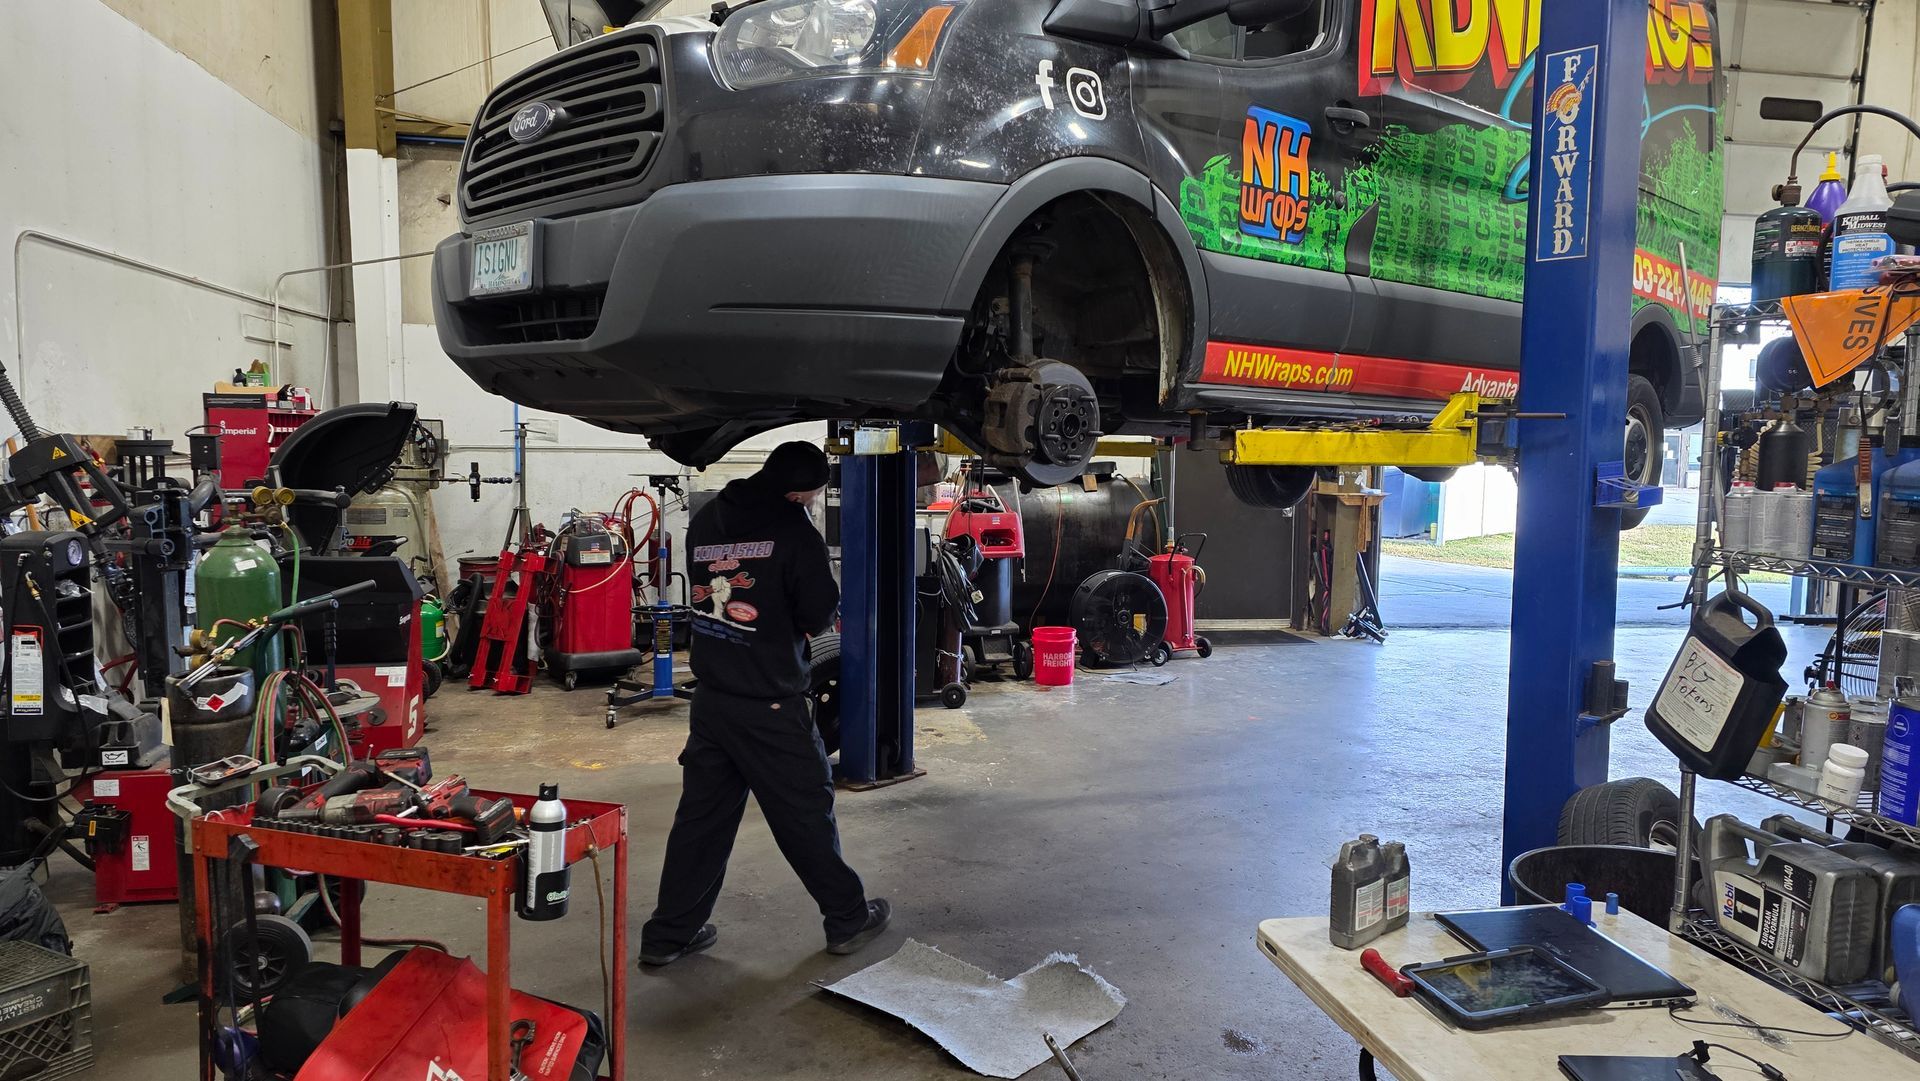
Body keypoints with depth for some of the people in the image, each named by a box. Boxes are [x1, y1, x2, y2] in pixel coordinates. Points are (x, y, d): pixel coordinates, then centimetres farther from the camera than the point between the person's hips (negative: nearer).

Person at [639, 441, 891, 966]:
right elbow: (819, 615, -11)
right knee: (807, 814, 8)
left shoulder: (705, 519, 7)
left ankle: (668, 934, 20)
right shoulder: (792, 528, -13)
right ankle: (848, 919, 22)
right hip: (771, 704, -6)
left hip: (710, 699, 6)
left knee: (701, 815, 14)